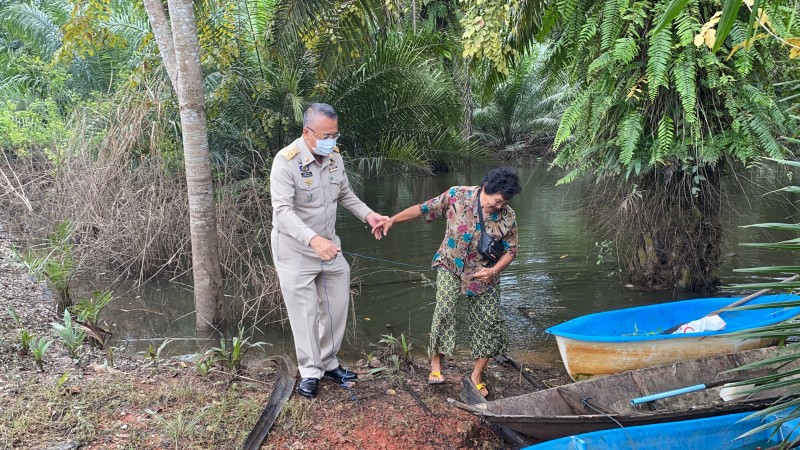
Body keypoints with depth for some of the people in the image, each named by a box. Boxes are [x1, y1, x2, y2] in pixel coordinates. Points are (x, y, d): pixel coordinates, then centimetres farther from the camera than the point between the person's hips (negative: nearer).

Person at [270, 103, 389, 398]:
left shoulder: (334, 156, -2)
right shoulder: (286, 161, -23)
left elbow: (345, 195, 12)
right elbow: (283, 211, -30)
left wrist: (368, 215, -6)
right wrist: (313, 240, -44)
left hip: (328, 245, 7)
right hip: (295, 249, -6)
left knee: (337, 305, 13)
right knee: (305, 312, 1)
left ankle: (328, 362, 30)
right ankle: (309, 372, 18)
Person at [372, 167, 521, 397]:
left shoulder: (507, 217, -14)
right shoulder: (456, 196, -17)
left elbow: (510, 250, -2)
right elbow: (424, 209, -6)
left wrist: (494, 270, -19)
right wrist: (391, 220, -7)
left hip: (483, 275, 2)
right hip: (451, 267, -1)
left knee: (489, 322, 0)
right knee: (444, 309, -21)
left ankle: (477, 375, 18)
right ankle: (435, 364, -5)